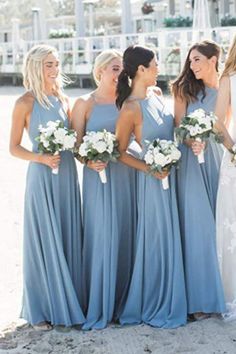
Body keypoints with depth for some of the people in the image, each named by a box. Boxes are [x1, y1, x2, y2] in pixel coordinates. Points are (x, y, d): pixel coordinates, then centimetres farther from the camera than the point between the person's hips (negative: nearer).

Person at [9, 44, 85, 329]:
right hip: (42, 177, -5)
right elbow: (14, 147, -5)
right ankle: (42, 310, 13)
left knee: (69, 240, 9)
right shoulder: (25, 103, -6)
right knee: (44, 241, 1)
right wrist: (41, 158, -20)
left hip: (67, 175, 5)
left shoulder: (63, 100, 10)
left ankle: (68, 302, 21)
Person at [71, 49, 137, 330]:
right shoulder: (84, 104, 1)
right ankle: (98, 306, 10)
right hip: (98, 176, -4)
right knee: (101, 236, -2)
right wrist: (90, 161, -20)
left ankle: (121, 300, 20)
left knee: (125, 236, 7)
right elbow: (75, 144, -4)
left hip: (126, 174, 4)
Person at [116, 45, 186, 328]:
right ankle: (153, 307, 16)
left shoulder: (156, 94, 5)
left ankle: (166, 301, 28)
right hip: (152, 179, -8)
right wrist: (150, 169, -19)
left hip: (169, 175, 8)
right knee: (156, 239, 1)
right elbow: (120, 153, -13)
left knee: (168, 237, 15)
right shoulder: (131, 108, -18)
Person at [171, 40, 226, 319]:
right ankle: (201, 298, 0)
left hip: (216, 158, 2)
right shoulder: (186, 89, 6)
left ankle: (217, 292, 14)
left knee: (215, 222, 3)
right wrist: (191, 143, -17)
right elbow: (178, 126, 1)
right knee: (197, 225, -5)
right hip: (191, 160, -2)